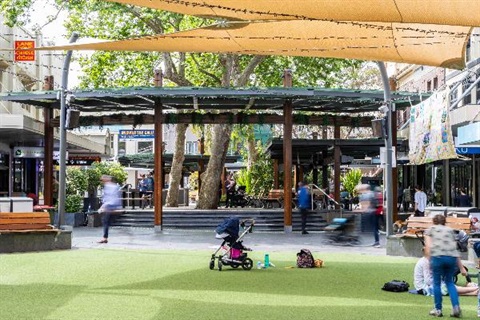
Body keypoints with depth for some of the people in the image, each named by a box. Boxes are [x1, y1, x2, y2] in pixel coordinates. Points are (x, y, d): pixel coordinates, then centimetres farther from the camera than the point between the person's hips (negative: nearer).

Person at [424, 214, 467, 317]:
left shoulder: (430, 229, 20)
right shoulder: (450, 230, 27)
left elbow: (428, 246, 5)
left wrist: (429, 260, 2)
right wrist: (461, 267, 24)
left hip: (437, 256, -3)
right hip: (452, 257, 3)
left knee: (437, 283, 10)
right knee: (449, 282, 18)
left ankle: (438, 309, 15)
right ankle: (456, 307, 4)